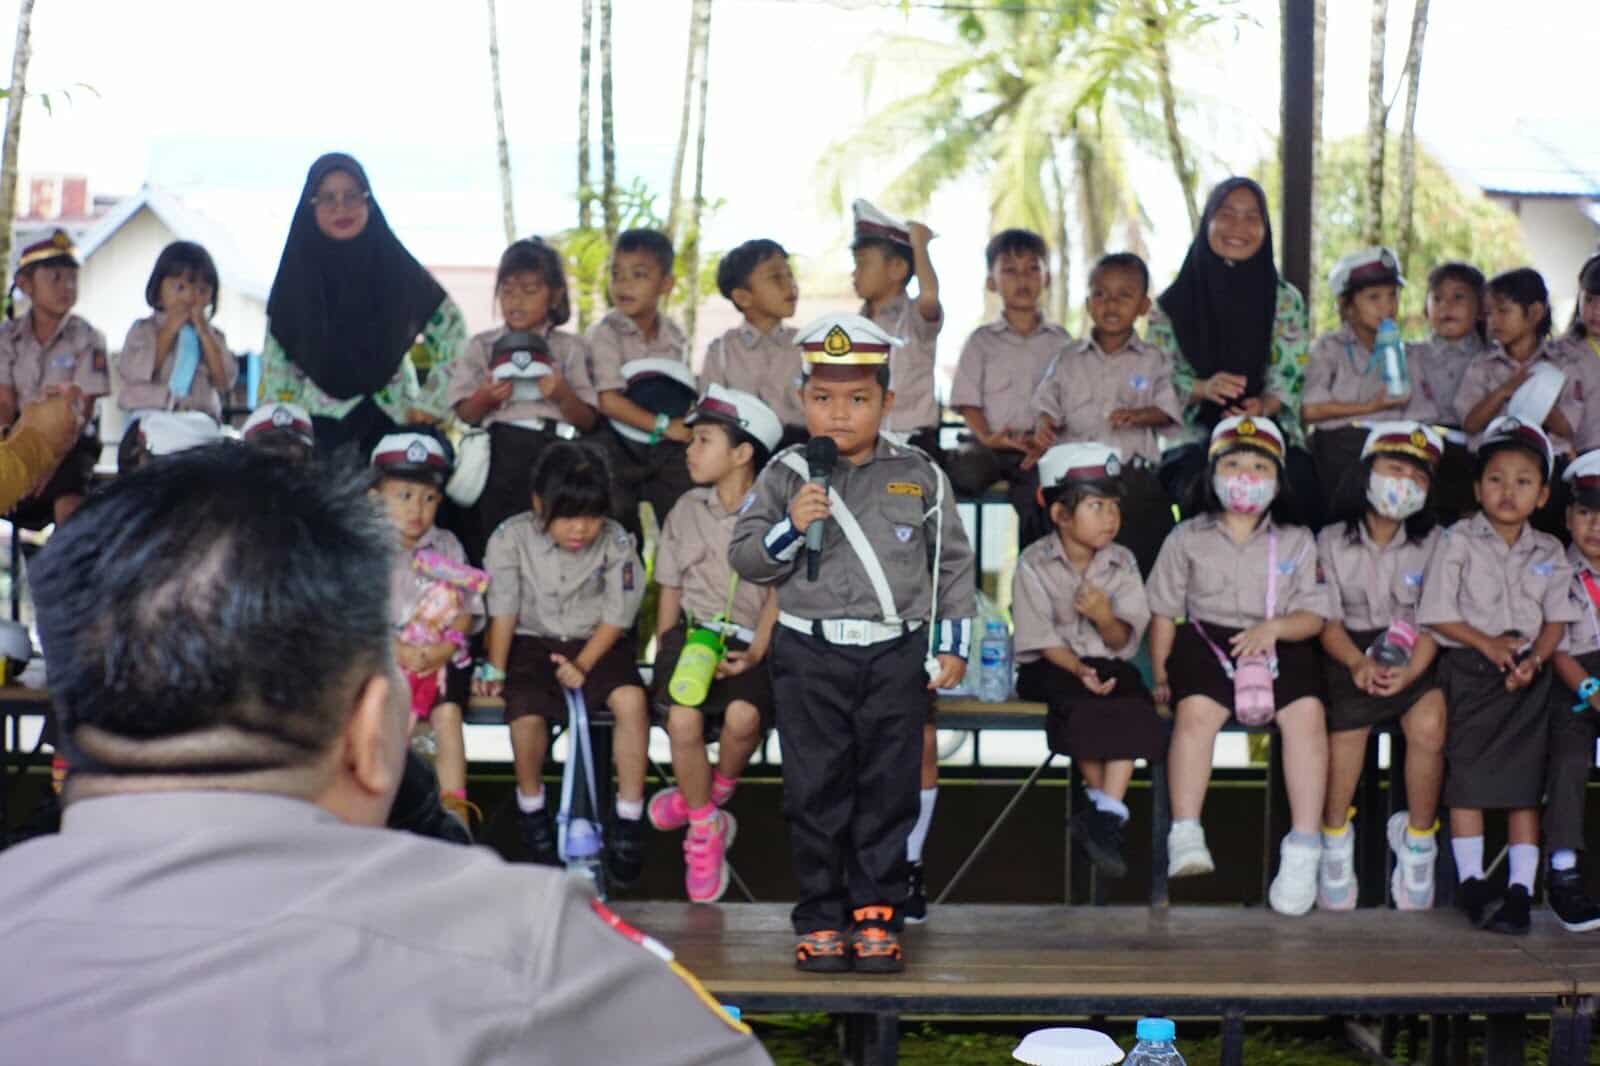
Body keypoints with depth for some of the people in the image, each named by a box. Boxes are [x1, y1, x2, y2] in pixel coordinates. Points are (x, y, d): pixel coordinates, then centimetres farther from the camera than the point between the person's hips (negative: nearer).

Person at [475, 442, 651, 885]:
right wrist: (496, 669, -10)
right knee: (526, 712, -28)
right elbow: (503, 610, -5)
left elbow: (615, 618, -7)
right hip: (533, 641, 0)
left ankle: (628, 821, -16)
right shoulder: (511, 538, -10)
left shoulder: (615, 543, -10)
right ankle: (531, 807, 3)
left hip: (596, 644, 0)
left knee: (631, 698, -29)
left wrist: (582, 665, -17)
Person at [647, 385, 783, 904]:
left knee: (743, 715, -32)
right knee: (683, 719, -26)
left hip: (751, 641, -3)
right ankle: (705, 828, -5)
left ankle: (712, 796, 1)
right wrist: (664, 651, 4)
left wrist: (756, 653, -18)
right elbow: (669, 590, 16)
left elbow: (780, 593, -4)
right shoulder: (686, 511, 13)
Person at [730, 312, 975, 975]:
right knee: (816, 793, 3)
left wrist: (952, 644, 5)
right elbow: (744, 557, 2)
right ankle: (820, 920, 12)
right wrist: (790, 526, -16)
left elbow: (952, 561, 10)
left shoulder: (918, 476, 4)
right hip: (810, 654, 0)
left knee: (887, 791, 4)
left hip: (896, 656, 1)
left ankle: (875, 914, 12)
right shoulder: (786, 475, 2)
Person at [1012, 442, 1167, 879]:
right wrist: (1080, 670, -26)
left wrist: (1105, 617, -21)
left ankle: (1105, 815, -28)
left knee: (1132, 709, -28)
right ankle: (1105, 810, -17)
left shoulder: (1121, 562, 4)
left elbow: (1125, 640, 1)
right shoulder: (1034, 564, -5)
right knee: (1083, 707, -32)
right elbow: (1042, 639, -11)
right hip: (1051, 667, -3)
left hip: (1108, 664, 3)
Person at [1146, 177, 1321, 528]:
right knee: (1200, 479, -36)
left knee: (1296, 475, -33)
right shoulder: (1172, 305, 9)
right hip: (1195, 436, -1)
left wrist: (1262, 407, -17)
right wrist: (1202, 389, -15)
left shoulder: (1286, 301, 12)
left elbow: (1288, 381, 5)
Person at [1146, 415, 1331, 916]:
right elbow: (1164, 612, 12)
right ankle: (1185, 835, -35)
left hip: (1279, 646, 1)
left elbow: (1314, 616, 7)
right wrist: (1160, 675, 2)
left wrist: (1274, 627, -14)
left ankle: (1304, 845, -30)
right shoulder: (1188, 538, 13)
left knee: (1306, 712, -29)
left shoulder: (1296, 542, 13)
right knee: (1196, 709, -33)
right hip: (1206, 640, -1)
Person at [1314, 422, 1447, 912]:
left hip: (1410, 654, 1)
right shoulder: (1333, 541, 3)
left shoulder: (1432, 544, 6)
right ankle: (1335, 844, 4)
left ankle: (1418, 842, -9)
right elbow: (1327, 620, -2)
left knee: (1429, 723, -30)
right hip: (1351, 651, -1)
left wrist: (1411, 671, -21)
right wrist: (1357, 663, -22)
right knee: (1344, 734, -25)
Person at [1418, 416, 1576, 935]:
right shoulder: (1458, 542, 0)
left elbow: (1557, 619, 6)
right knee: (1467, 776, -3)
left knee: (1524, 781, 1)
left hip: (1526, 675, 2)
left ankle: (1522, 888, 3)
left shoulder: (1548, 552, 10)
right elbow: (1437, 614, -4)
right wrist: (1486, 643, -15)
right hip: (1468, 672, -2)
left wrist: (1534, 659, -12)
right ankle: (1471, 881, 5)